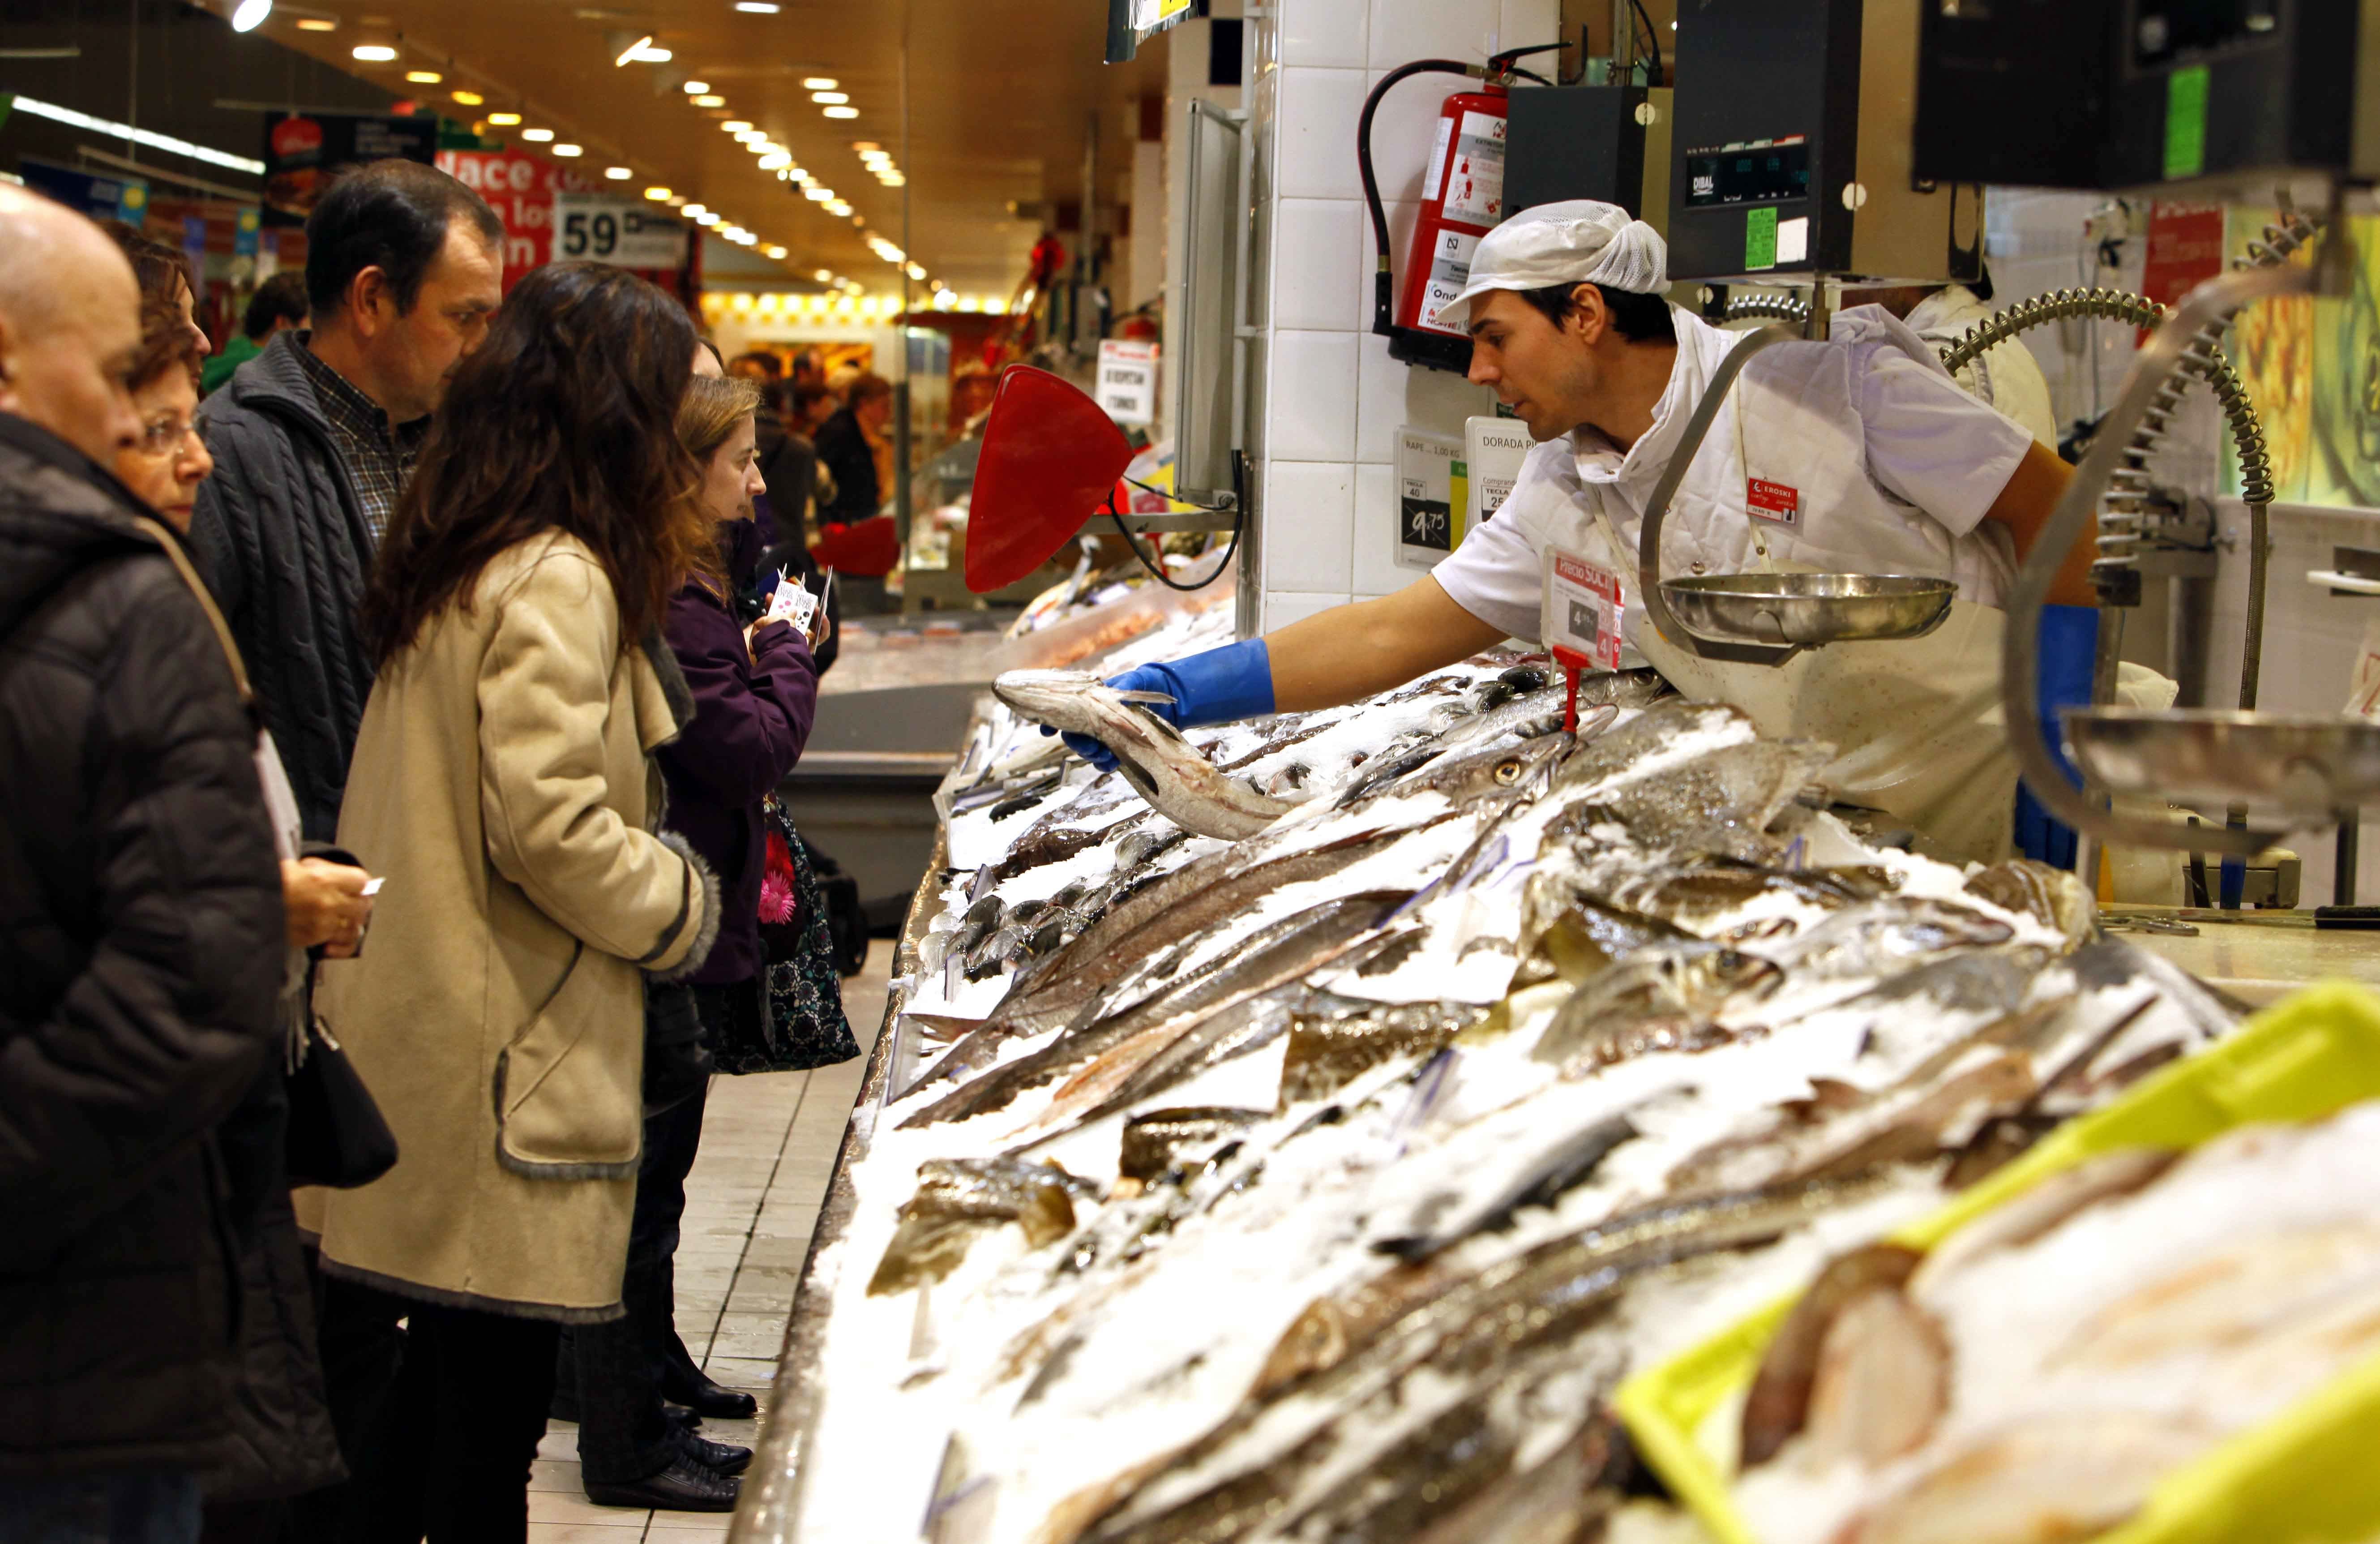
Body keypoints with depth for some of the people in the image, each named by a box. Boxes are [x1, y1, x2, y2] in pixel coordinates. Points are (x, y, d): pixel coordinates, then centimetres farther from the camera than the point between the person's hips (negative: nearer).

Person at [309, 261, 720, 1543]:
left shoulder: (454, 560, 13)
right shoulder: (556, 580, -16)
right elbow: (553, 830, -21)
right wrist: (684, 907, -4)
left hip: (416, 1037, 9)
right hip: (507, 1061, -9)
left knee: (433, 1368, 17)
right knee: (494, 1399, 0)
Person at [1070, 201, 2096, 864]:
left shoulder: (1836, 386, -12)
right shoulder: (1564, 507, 5)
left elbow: (2049, 499, -8)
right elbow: (1396, 634, 8)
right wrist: (1184, 691, 1)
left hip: (2011, 785, -5)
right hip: (1867, 840, 5)